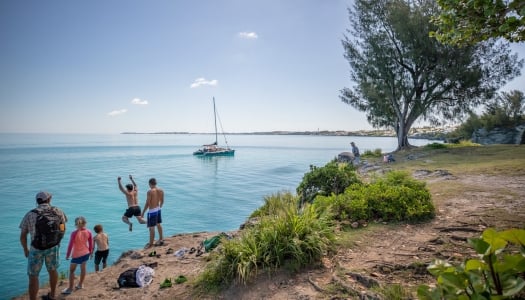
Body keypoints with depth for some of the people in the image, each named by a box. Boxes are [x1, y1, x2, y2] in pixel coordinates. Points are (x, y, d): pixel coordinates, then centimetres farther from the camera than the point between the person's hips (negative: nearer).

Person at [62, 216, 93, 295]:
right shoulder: (88, 232, -8)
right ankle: (80, 284, 31)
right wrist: (90, 252, 16)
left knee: (72, 270, 9)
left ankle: (70, 288, 11)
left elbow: (70, 245, -13)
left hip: (76, 255, -4)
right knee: (83, 268, 18)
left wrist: (68, 255, 1)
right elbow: (91, 243, 1)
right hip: (86, 253, 4)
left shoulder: (74, 233, -18)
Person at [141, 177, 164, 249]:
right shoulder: (161, 190, 0)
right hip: (158, 209, 7)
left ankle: (151, 243, 12)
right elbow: (162, 201, 9)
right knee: (158, 224, 21)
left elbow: (147, 203, -18)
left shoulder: (150, 191, -19)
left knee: (151, 227, 2)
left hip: (152, 211, -7)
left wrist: (143, 212, -8)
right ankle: (161, 239, 34)